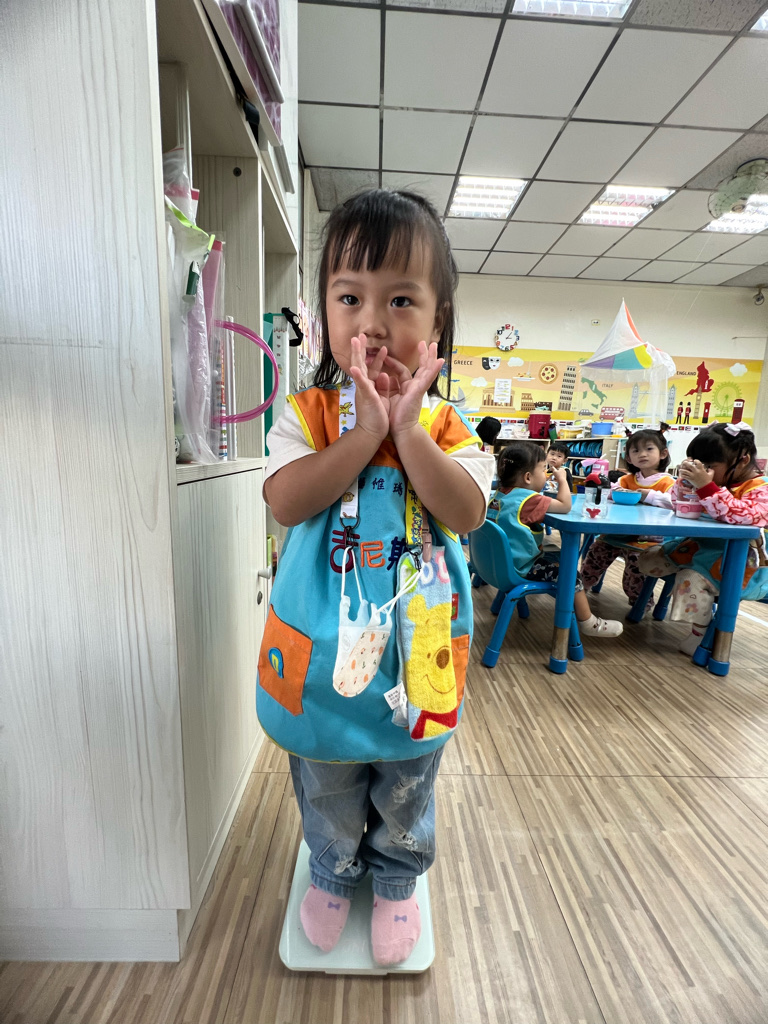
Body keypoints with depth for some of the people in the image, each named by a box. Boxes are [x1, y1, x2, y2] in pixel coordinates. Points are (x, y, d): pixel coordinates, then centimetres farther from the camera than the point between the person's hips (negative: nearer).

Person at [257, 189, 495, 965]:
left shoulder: (447, 427, -6)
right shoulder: (306, 413, -8)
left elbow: (466, 513, -18)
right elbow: (285, 502, -21)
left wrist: (407, 430, -24)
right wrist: (366, 433, -26)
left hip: (415, 652, 1)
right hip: (320, 652, 0)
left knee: (406, 793, 26)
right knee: (326, 792, 27)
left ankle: (396, 880, 57)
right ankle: (332, 873, 59)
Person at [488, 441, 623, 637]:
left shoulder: (500, 492, 3)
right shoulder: (528, 498, -22)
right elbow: (565, 506, -20)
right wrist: (562, 479, -6)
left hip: (502, 560, 9)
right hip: (520, 568, -9)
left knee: (557, 556, 24)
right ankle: (589, 624, 18)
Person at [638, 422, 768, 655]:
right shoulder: (716, 482, 5)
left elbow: (744, 516, -38)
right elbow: (677, 503, 11)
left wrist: (706, 487, -42)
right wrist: (685, 481, -10)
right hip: (702, 545, 8)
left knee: (692, 578, -31)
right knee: (649, 558, 3)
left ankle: (700, 631, -11)